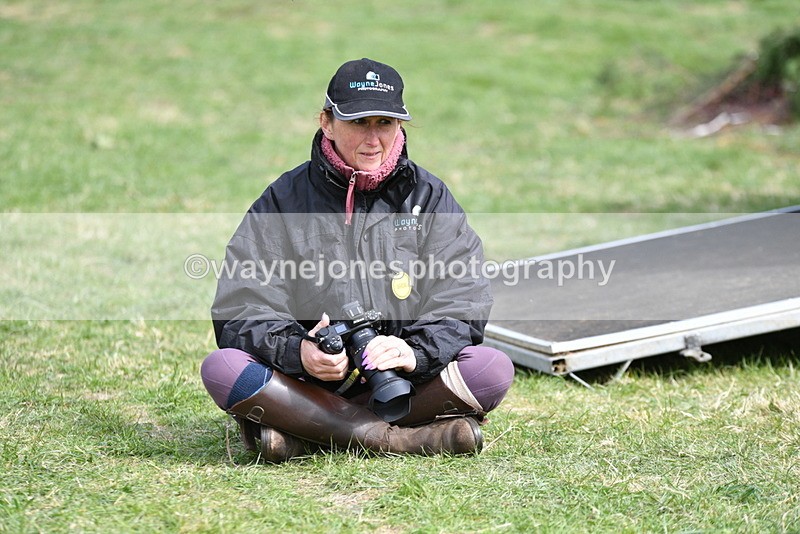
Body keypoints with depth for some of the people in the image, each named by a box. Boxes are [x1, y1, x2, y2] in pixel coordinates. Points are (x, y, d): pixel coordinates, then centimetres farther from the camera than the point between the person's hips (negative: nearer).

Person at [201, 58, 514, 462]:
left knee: (494, 369, -26)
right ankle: (406, 439, -28)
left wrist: (417, 352, -24)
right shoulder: (283, 201, 5)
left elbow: (461, 303, -2)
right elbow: (241, 309, -3)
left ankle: (301, 439, -25)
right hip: (307, 383, 0)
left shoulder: (428, 197, 8)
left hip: (403, 386, 1)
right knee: (221, 368, -28)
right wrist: (296, 351, -25)